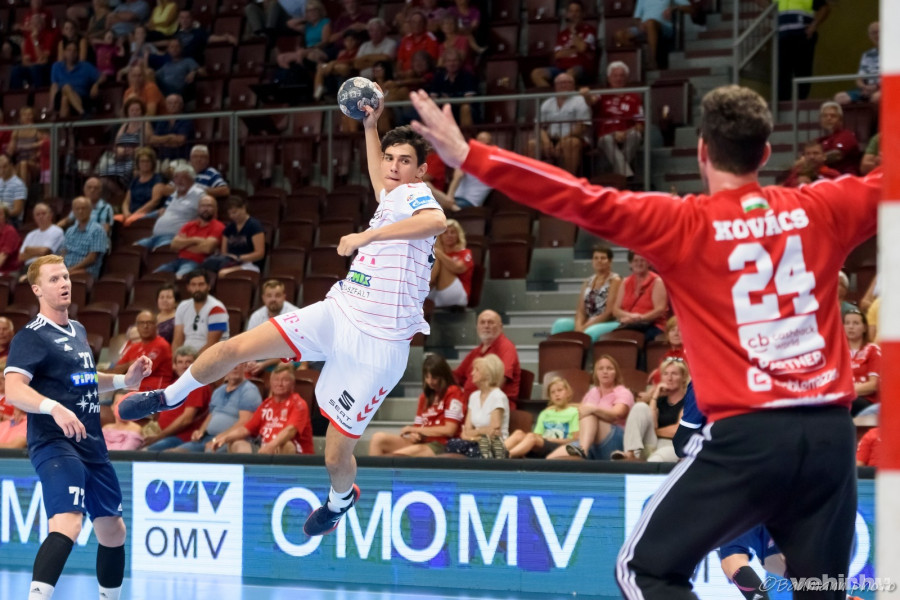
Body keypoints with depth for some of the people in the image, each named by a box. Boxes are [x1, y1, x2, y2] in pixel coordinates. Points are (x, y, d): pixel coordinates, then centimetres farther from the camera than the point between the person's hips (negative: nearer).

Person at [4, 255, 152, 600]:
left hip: (92, 445, 9)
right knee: (67, 525, -30)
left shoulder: (78, 331, 16)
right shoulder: (31, 337, -10)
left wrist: (126, 380, 19)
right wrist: (54, 408, -40)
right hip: (54, 445, -9)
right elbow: (14, 390, -23)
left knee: (113, 532, 18)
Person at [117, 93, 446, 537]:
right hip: (337, 313, 7)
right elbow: (379, 180, 41)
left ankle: (341, 499, 35)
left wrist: (367, 235, -34)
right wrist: (370, 128, 36)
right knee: (235, 348, -4)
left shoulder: (415, 195, -10)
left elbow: (437, 221, -37)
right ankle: (170, 397, 21)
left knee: (335, 456, -1)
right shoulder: (392, 198, 13)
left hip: (377, 346, -7)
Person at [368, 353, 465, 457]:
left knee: (398, 455, -32)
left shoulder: (453, 393, -1)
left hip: (440, 447, -8)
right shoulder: (425, 396, 21)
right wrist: (414, 434, -8)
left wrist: (414, 429, -6)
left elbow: (449, 430, -9)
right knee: (378, 438, -11)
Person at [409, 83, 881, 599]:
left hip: (746, 434, -4)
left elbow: (585, 202, -7)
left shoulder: (682, 224, -2)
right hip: (831, 432, 4)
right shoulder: (823, 208, 8)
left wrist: (468, 156, -4)